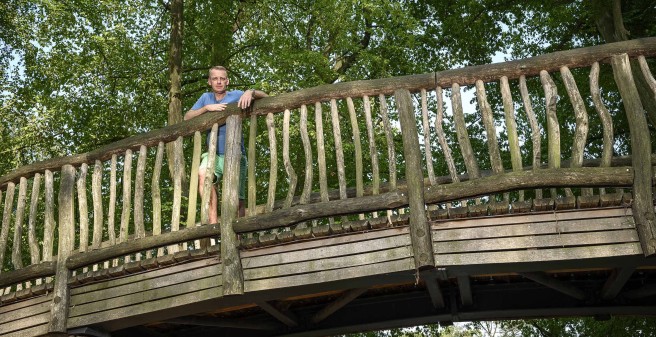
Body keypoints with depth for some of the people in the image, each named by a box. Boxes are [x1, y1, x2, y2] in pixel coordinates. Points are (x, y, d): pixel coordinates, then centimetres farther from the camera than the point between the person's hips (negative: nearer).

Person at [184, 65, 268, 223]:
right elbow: (187, 117, 9)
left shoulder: (235, 95, 5)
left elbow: (266, 97, -3)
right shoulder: (206, 98, 16)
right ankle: (213, 222, -30)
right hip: (214, 155, 2)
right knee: (203, 173, -32)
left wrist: (250, 92, -25)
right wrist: (207, 107, -6)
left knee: (237, 201, -7)